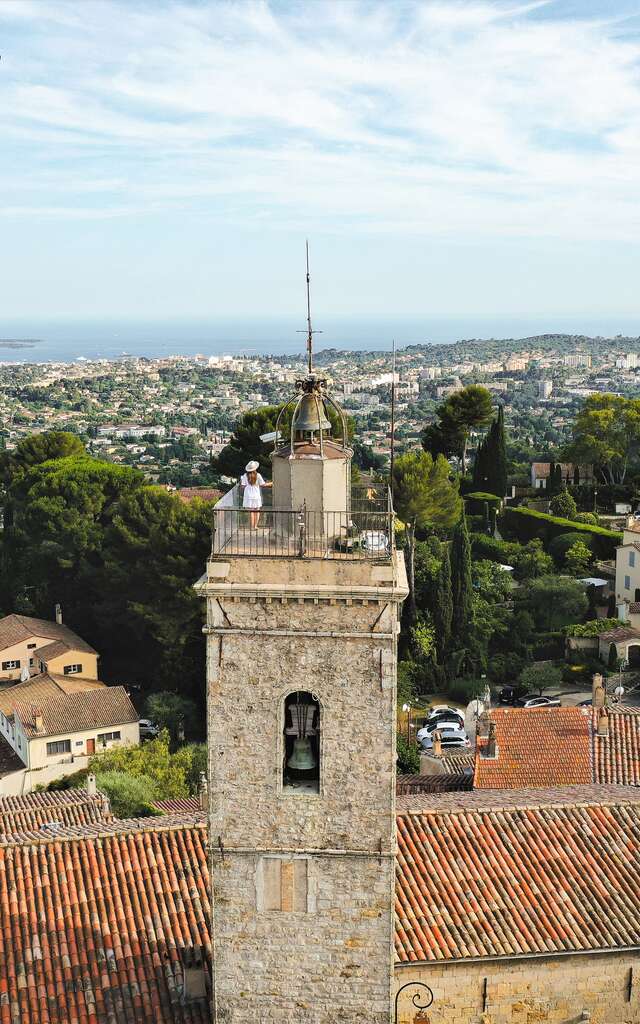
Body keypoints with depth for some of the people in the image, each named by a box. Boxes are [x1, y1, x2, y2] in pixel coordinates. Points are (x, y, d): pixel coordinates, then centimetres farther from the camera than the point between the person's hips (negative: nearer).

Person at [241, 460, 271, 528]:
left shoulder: (245, 475, -4)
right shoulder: (258, 475, -5)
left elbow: (243, 486, -4)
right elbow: (263, 484, -2)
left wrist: (241, 482, 17)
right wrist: (270, 484, 14)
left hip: (248, 496, 1)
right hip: (256, 495, -1)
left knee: (251, 511, 5)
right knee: (257, 511, 9)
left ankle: (252, 526, 1)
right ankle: (255, 525, 2)